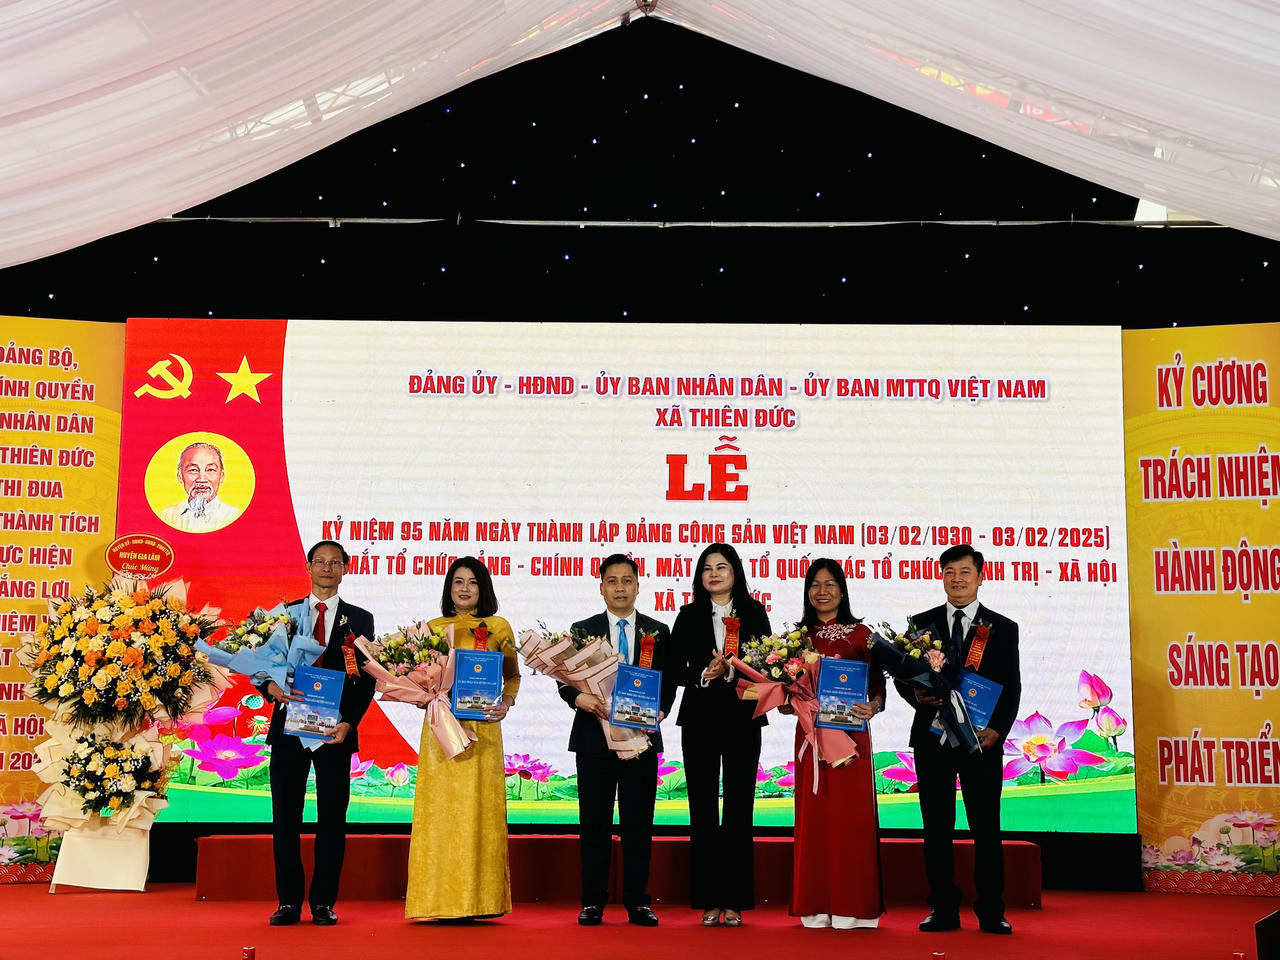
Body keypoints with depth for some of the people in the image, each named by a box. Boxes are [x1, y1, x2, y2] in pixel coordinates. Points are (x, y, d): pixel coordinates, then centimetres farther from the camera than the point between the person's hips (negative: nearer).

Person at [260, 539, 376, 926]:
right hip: (289, 727, 1)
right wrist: (270, 687, -16)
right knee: (285, 818, 4)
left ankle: (323, 902, 12)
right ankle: (288, 902, 13)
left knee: (332, 820, 3)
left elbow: (367, 678, 2)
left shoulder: (360, 620, 7)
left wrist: (349, 723, -11)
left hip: (335, 731, -1)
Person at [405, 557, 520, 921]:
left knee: (478, 808, -2)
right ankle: (440, 901, 6)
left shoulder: (499, 627, 7)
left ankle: (478, 900, 5)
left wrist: (506, 702, -3)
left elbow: (513, 675, 13)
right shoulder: (433, 627, 11)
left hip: (481, 729, -1)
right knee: (439, 809, 0)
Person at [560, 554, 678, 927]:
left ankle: (637, 902, 12)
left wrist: (660, 711, -10)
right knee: (594, 825, 5)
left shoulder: (658, 632, 9)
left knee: (638, 825, 4)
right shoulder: (582, 630, 7)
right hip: (594, 738, 0)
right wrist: (580, 698, -19)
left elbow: (669, 681, 8)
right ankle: (592, 902, 13)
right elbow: (565, 681, 2)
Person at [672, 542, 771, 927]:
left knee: (738, 807, 0)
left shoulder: (754, 613, 8)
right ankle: (708, 901, 6)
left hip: (742, 719, -1)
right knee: (703, 808, 2)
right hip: (700, 719, 1)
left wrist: (729, 670, -18)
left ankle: (734, 901, 6)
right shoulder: (689, 616, 10)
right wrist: (703, 675, -17)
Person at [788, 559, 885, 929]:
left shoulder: (861, 633, 3)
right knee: (813, 817, 4)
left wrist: (872, 708, -20)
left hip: (851, 736, -2)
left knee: (852, 817, -1)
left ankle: (851, 906, 7)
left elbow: (878, 688, -1)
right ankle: (816, 906, 11)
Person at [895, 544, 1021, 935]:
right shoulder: (921, 623, 9)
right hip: (932, 737, 1)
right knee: (936, 828, 6)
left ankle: (990, 911, 10)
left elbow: (1011, 687, 3)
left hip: (982, 739, -1)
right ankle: (943, 909, 13)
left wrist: (997, 729, -12)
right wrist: (916, 695, -14)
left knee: (986, 828, 2)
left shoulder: (1003, 628, 7)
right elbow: (902, 676, 8)